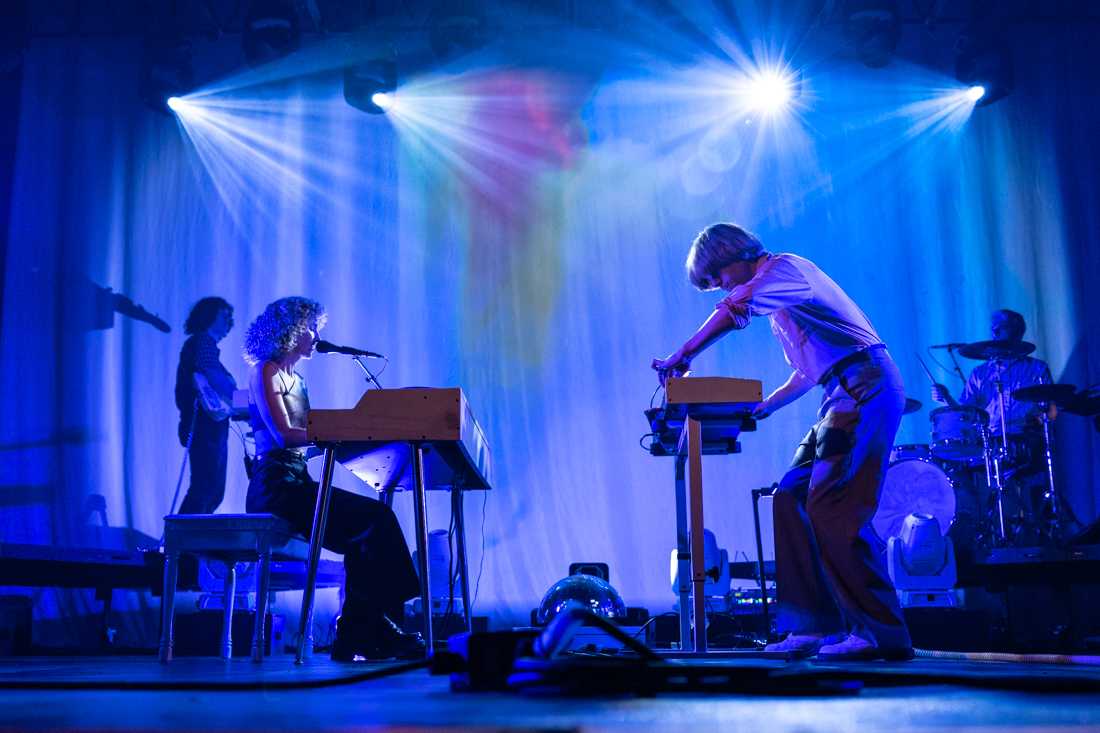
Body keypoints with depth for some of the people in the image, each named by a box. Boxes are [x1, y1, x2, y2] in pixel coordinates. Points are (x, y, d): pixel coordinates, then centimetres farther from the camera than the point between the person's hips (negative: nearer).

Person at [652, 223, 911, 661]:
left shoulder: (783, 267, -2)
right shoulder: (777, 301, 27)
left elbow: (732, 313, -17)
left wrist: (680, 358, -11)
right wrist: (762, 408, 28)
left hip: (865, 389, -10)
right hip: (847, 396, 10)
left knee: (831, 509, -17)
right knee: (792, 498, 4)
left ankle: (881, 633, -15)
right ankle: (816, 625, 3)